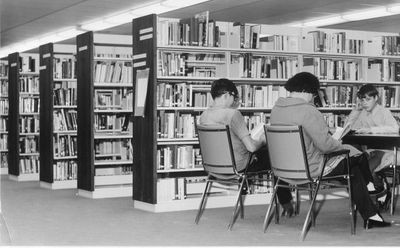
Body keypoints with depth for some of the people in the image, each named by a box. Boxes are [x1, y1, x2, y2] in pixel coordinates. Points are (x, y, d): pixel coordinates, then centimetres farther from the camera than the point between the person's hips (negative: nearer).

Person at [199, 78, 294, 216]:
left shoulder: (204, 116, -1)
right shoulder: (232, 114, -24)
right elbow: (251, 147, -24)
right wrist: (262, 140, -2)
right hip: (237, 167, -8)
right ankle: (286, 204, 27)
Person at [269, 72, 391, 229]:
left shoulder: (276, 109, 5)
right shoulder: (307, 111, -23)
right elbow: (325, 144, -25)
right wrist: (340, 145, -2)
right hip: (310, 170, -9)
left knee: (354, 169, 22)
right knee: (358, 157, 12)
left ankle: (370, 216, 26)